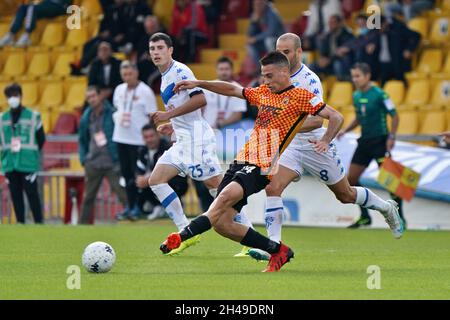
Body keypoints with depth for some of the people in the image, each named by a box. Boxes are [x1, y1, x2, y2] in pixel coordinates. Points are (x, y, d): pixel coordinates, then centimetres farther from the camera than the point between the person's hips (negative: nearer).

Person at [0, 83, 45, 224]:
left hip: (28, 164, -4)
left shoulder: (33, 116, 1)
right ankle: (20, 223, 11)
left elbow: (41, 139, 6)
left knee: (32, 194, -7)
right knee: (16, 196, 6)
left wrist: (30, 153, 3)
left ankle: (39, 222, -3)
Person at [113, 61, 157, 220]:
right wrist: (118, 118, 6)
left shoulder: (145, 91, -7)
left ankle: (138, 207, 2)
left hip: (138, 139, -6)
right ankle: (130, 206, 17)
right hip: (121, 137, 6)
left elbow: (152, 116, -6)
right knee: (126, 173, 9)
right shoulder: (119, 90, 10)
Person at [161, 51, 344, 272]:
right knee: (221, 224, -3)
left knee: (226, 196, -31)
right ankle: (278, 250, 8)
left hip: (262, 167, -8)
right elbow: (232, 90, 32)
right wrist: (198, 84, 26)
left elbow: (336, 117, -2)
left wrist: (325, 142, -17)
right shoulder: (263, 93, 20)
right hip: (243, 160, 8)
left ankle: (182, 236, -38)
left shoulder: (299, 96, -1)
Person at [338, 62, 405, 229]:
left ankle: (400, 218, 1)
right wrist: (345, 130, 7)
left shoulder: (379, 94, -12)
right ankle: (365, 217, 14)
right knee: (351, 179, 3)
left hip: (379, 140, -8)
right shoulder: (356, 96, 9)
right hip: (364, 141, 8)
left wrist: (391, 137, -18)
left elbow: (394, 116, -10)